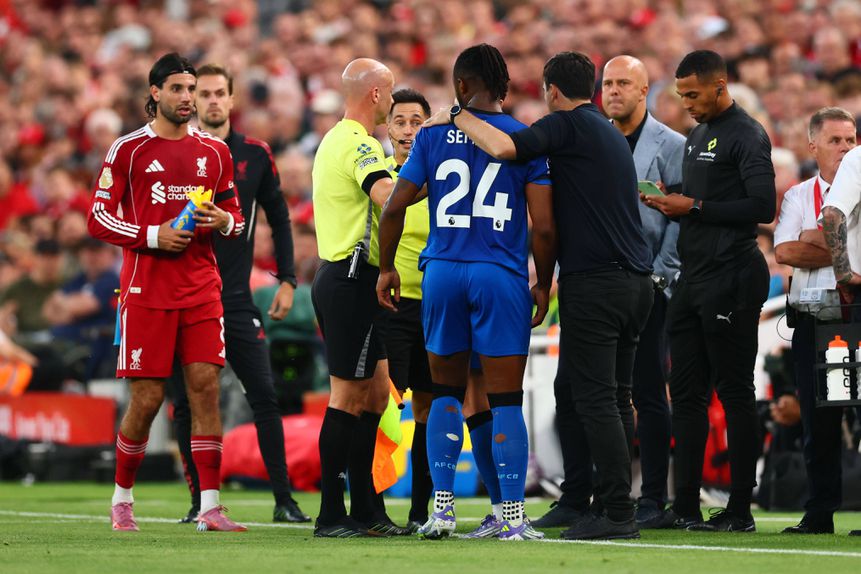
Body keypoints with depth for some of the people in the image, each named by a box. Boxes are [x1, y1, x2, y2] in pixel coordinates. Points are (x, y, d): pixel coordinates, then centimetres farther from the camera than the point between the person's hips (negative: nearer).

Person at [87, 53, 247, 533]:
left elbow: (236, 216, 20)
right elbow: (98, 219, -1)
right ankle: (122, 497, 17)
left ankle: (210, 507, -6)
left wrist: (224, 220, -4)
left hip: (202, 289, 3)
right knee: (148, 398, -2)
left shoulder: (214, 151, 12)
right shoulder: (128, 149, 0)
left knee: (206, 385, -6)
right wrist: (153, 236, -13)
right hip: (146, 290, -3)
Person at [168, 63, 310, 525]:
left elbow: (278, 218, 13)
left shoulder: (255, 155, 6)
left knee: (264, 396, -6)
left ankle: (284, 500, -3)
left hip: (237, 297, 1)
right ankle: (200, 501, 10)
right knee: (187, 404, 0)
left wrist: (287, 280, 6)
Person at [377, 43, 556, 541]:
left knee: (447, 393, 14)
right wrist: (543, 285, 8)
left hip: (442, 273, 2)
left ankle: (442, 506, 8)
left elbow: (394, 207, 1)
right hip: (500, 276, -2)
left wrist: (387, 268, 14)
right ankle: (513, 518, 1)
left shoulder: (434, 136, 4)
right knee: (506, 401, 2)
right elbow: (544, 227, -5)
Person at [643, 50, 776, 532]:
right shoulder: (697, 136, 19)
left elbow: (762, 207, -19)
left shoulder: (746, 135, -10)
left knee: (735, 392, -5)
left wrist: (695, 207, -15)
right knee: (687, 392, 7)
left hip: (731, 277, -9)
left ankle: (741, 510, -2)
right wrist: (672, 204, 6)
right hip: (694, 276, 9)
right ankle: (686, 507, 11)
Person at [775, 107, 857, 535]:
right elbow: (784, 251, -4)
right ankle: (820, 513, 9)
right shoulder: (799, 196, 12)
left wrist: (818, 241, -7)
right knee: (818, 421, 4)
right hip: (813, 319, 2)